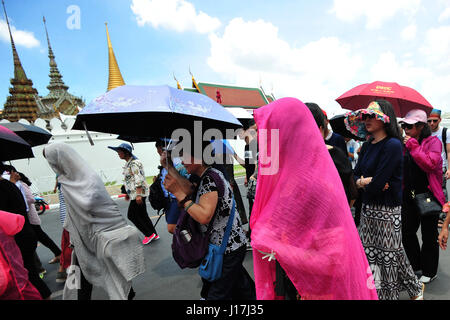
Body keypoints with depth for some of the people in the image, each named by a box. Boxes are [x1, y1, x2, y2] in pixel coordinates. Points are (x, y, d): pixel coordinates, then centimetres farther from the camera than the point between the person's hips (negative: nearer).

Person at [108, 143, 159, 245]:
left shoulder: (134, 163, -15)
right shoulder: (128, 164, 16)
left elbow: (139, 180, -23)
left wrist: (138, 194, -28)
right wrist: (128, 193, 27)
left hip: (139, 193, -10)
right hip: (134, 193, 10)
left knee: (132, 215, -2)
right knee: (142, 215, 13)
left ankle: (149, 234, 6)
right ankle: (154, 235, 21)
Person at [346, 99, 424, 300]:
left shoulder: (393, 145, -16)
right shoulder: (367, 146, 8)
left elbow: (377, 184, -22)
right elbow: (356, 176, 7)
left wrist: (364, 183, -2)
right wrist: (367, 181, -14)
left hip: (387, 210, -7)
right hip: (368, 209, 7)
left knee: (389, 255, 9)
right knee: (368, 253, 14)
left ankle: (415, 288, 37)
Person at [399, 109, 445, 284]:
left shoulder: (433, 141, -8)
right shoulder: (406, 144, 9)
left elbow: (430, 164, -24)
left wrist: (413, 145, -20)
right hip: (409, 196, 6)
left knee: (429, 235, 8)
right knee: (406, 232, 12)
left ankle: (429, 272, 26)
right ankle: (416, 265, 32)